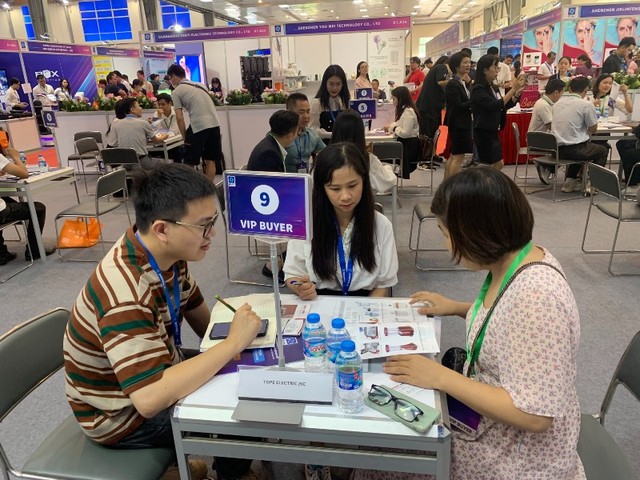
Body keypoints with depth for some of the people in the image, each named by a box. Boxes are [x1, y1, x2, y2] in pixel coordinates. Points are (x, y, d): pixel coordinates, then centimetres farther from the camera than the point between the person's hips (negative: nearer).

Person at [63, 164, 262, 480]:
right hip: (123, 414, -7)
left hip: (152, 376, 8)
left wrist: (242, 322, -17)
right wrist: (234, 343, -37)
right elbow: (150, 399, -44)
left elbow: (203, 322, 1)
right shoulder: (126, 291, -37)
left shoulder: (167, 253, -10)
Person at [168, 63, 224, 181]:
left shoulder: (177, 91, 5)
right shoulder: (200, 85, 23)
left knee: (189, 163, 5)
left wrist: (185, 137, 7)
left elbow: (179, 118, -1)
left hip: (198, 126, -6)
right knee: (210, 160, 13)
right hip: (215, 123, 6)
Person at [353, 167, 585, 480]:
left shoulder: (534, 296, -34)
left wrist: (442, 378, -26)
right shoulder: (515, 256, -6)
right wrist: (457, 307, 5)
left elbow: (533, 415, -31)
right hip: (488, 414, 8)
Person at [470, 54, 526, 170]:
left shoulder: (491, 87, 12)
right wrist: (513, 89, -25)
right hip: (483, 133, -9)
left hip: (492, 132, 9)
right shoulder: (478, 89, -15)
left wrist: (518, 92, -1)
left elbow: (506, 105, 14)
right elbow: (495, 105, -26)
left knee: (499, 164, 14)